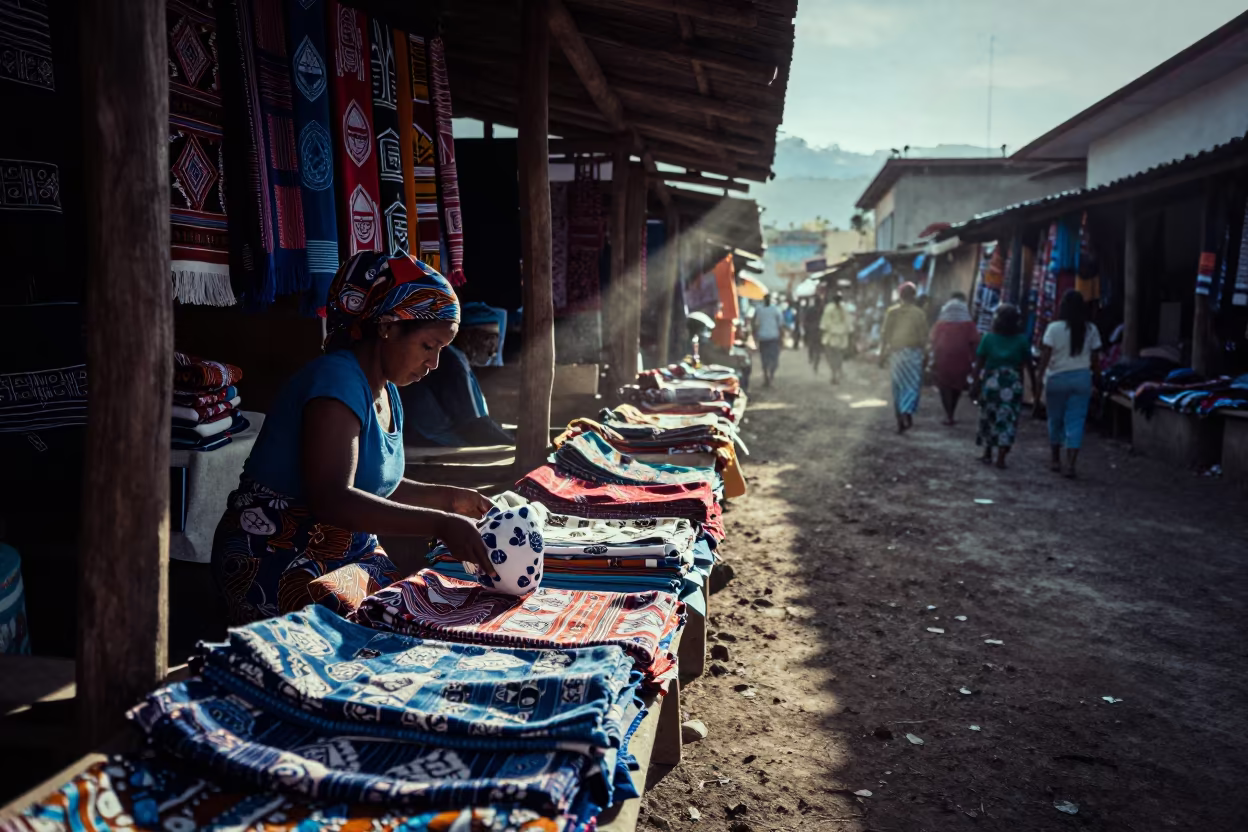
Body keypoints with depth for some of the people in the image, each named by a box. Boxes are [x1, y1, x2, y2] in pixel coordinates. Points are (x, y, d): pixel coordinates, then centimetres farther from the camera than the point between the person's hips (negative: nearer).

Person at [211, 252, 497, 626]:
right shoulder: (338, 381, -20)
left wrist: (448, 498, 7)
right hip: (276, 563, -8)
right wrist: (438, 524, -34)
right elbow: (331, 500, -31)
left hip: (352, 552, 8)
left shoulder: (386, 392, 10)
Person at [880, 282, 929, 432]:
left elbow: (885, 334, 1)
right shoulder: (919, 313, -2)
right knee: (912, 384, 2)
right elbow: (924, 337, -2)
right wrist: (923, 350, 10)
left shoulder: (892, 312, 2)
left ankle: (900, 422, 11)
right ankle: (907, 412, -21)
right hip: (913, 351, -2)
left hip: (896, 352, 2)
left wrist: (882, 353, 5)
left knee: (898, 386, 9)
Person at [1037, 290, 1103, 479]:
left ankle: (1056, 461, 24)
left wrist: (1040, 378, -5)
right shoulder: (1091, 330, 1)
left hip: (1057, 378, -1)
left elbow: (1045, 356, -10)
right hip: (1082, 378, 1)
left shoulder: (1054, 328, -8)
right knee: (1075, 421, 0)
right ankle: (1070, 464, -9)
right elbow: (1095, 360, 3)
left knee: (1055, 420, 14)